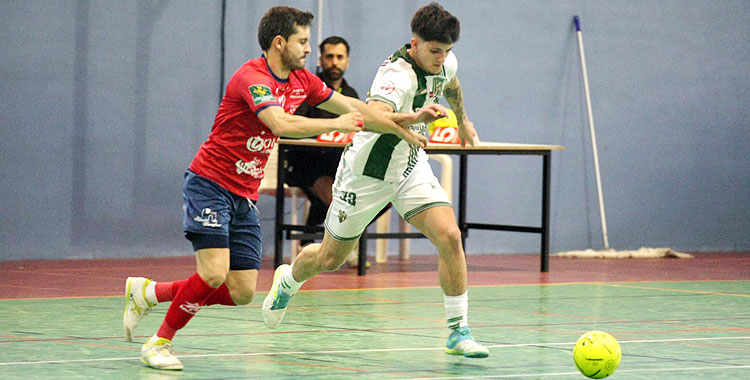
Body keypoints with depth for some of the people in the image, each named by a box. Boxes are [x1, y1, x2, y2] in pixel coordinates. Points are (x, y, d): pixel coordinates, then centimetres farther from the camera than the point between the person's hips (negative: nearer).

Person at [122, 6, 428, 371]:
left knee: (241, 293, 0)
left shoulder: (301, 81, 7)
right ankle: (160, 342, -2)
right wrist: (335, 124, -25)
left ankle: (147, 293, 15)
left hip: (245, 196, 8)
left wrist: (403, 131, 16)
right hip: (209, 185, -8)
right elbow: (282, 124, -35)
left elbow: (352, 106, 16)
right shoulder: (252, 77, -20)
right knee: (214, 274, -22)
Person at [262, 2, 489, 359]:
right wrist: (415, 117, -70)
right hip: (367, 172, -5)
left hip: (411, 165, 5)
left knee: (449, 236, -18)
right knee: (330, 259, 12)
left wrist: (462, 121, 33)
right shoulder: (397, 75, -33)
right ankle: (287, 280, 47)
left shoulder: (445, 63, -9)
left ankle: (458, 332, -9)